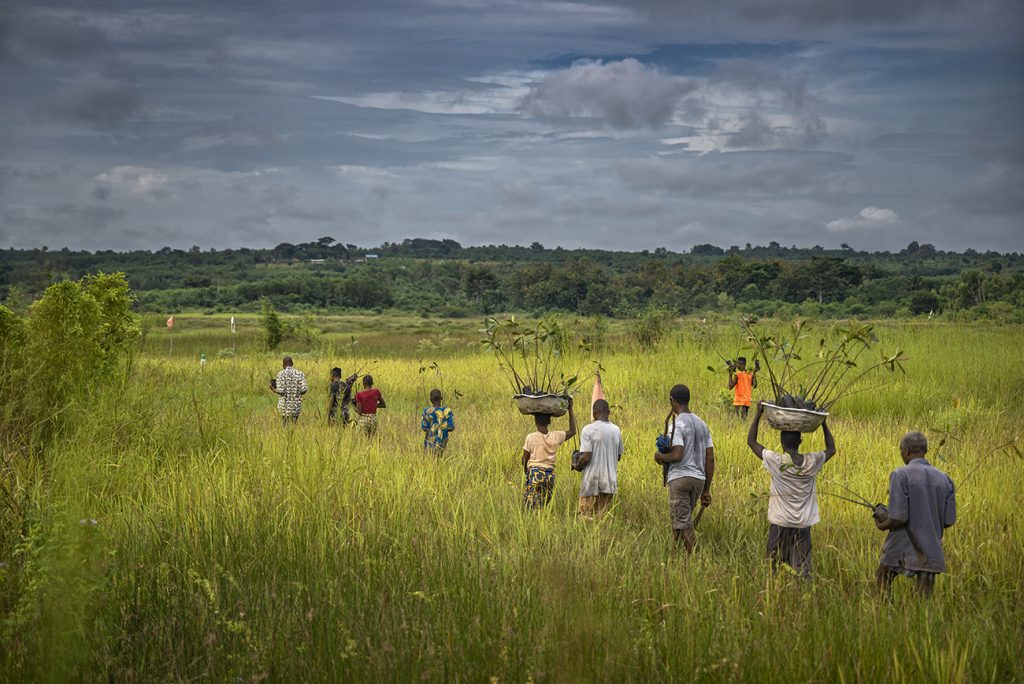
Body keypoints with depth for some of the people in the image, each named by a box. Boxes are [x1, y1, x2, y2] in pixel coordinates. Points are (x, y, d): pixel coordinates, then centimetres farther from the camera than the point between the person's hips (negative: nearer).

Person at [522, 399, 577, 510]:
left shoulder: (531, 437, -6)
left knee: (531, 506, -4)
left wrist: (526, 472, 16)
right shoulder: (556, 436, 2)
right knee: (544, 506, 9)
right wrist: (570, 409, 20)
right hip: (550, 474, 3)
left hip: (534, 472, -3)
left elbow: (525, 459, 0)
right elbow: (572, 431, 19)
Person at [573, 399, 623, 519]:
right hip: (610, 481, 5)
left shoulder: (588, 430, -10)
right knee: (602, 516, 8)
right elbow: (619, 456, 14)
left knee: (585, 516, 1)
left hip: (592, 480, -5)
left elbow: (586, 456, -14)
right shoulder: (616, 430, 6)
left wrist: (578, 467, 3)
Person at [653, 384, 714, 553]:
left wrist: (660, 455, 1)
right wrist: (706, 490, 16)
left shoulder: (677, 424, -8)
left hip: (680, 478, -7)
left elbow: (677, 455, -20)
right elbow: (710, 459, 13)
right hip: (699, 479, 7)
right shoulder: (702, 424, 15)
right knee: (685, 522, 17)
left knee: (683, 525, -6)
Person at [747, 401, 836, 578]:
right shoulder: (812, 462, -6)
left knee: (773, 566, 10)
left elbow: (751, 441, -1)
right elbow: (831, 449, 15)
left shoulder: (775, 461, -13)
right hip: (803, 524, 2)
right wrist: (823, 423, 17)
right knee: (802, 569, 3)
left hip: (779, 522, -2)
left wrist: (758, 414, 2)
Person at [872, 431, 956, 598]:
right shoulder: (944, 479, 5)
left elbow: (899, 518, -17)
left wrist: (882, 526, 2)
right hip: (931, 553, 4)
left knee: (882, 582, 19)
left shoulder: (900, 475, -11)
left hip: (904, 551, -4)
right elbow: (949, 521, 4)